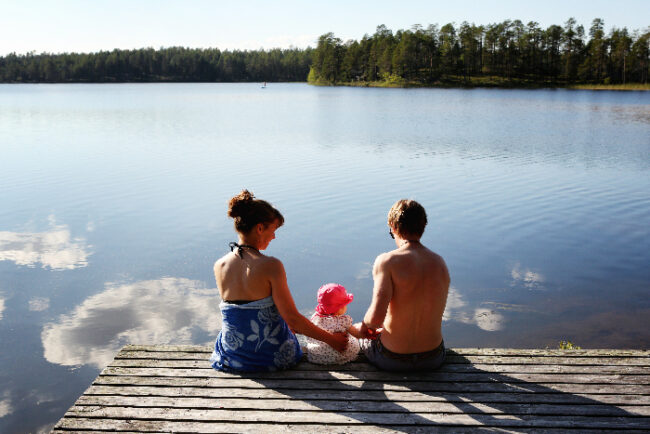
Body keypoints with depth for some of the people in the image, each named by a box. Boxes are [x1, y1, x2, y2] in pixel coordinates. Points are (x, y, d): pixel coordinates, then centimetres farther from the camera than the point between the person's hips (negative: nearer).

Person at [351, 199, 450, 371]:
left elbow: (376, 317, -29)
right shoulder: (440, 263, -3)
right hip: (434, 358, 4)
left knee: (366, 335, 31)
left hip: (392, 360, -4)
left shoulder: (387, 261, -19)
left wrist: (363, 326, -4)